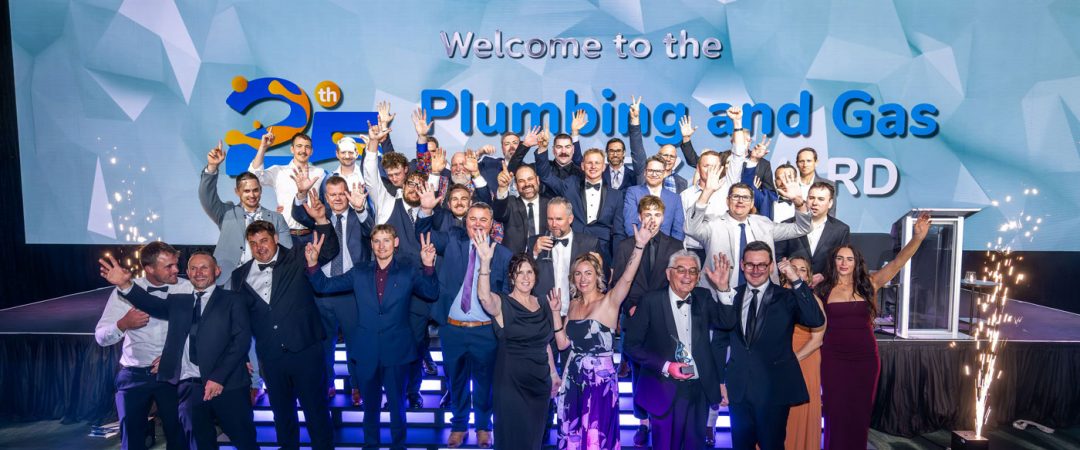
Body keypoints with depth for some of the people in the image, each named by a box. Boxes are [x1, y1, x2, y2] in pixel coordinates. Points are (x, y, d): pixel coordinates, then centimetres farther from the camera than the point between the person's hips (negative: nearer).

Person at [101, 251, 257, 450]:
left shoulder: (233, 299, 6)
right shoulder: (178, 301, 18)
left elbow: (242, 339, -5)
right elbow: (153, 304, -2)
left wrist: (219, 377, -14)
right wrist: (125, 284, -20)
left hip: (227, 384, -3)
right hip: (189, 387, 3)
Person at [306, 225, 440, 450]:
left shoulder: (409, 272, -3)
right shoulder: (359, 272, 3)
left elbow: (432, 294, -13)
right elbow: (324, 286, 4)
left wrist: (428, 266, -28)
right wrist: (313, 263, -13)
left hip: (396, 351, -2)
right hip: (366, 350, 2)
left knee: (397, 403, 13)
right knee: (370, 403, 18)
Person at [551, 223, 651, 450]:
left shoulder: (609, 301, -8)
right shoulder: (574, 304, 8)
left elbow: (627, 277, -27)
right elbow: (562, 343, 6)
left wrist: (639, 245, -40)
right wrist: (556, 312, -3)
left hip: (600, 376, -5)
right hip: (573, 376, 5)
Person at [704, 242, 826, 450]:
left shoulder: (786, 298, -2)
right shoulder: (732, 296, 5)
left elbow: (817, 320, -17)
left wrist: (796, 280, -21)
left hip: (774, 389, -3)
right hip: (739, 389, 3)